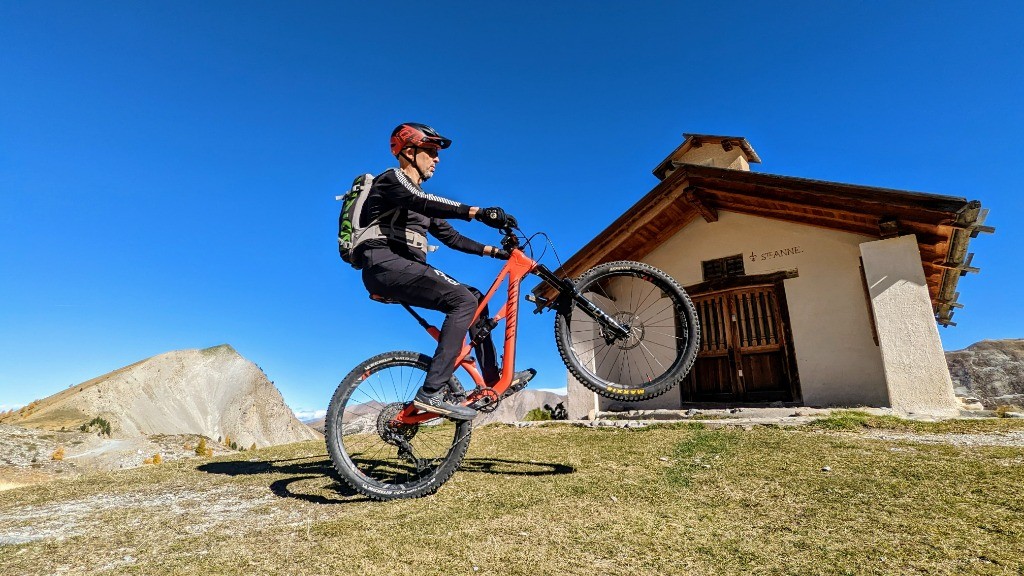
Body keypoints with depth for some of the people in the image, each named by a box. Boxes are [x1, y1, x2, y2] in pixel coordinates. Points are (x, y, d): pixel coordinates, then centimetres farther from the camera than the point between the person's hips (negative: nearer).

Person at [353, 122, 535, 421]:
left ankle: (493, 378, 10)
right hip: (385, 264, -9)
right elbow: (423, 203, -22)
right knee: (463, 299, -23)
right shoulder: (392, 179, 0)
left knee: (475, 298, 6)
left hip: (406, 268, 9)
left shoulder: (421, 198, 27)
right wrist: (479, 212, -34)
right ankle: (431, 393, -26)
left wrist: (493, 250, 12)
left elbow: (451, 237, 23)